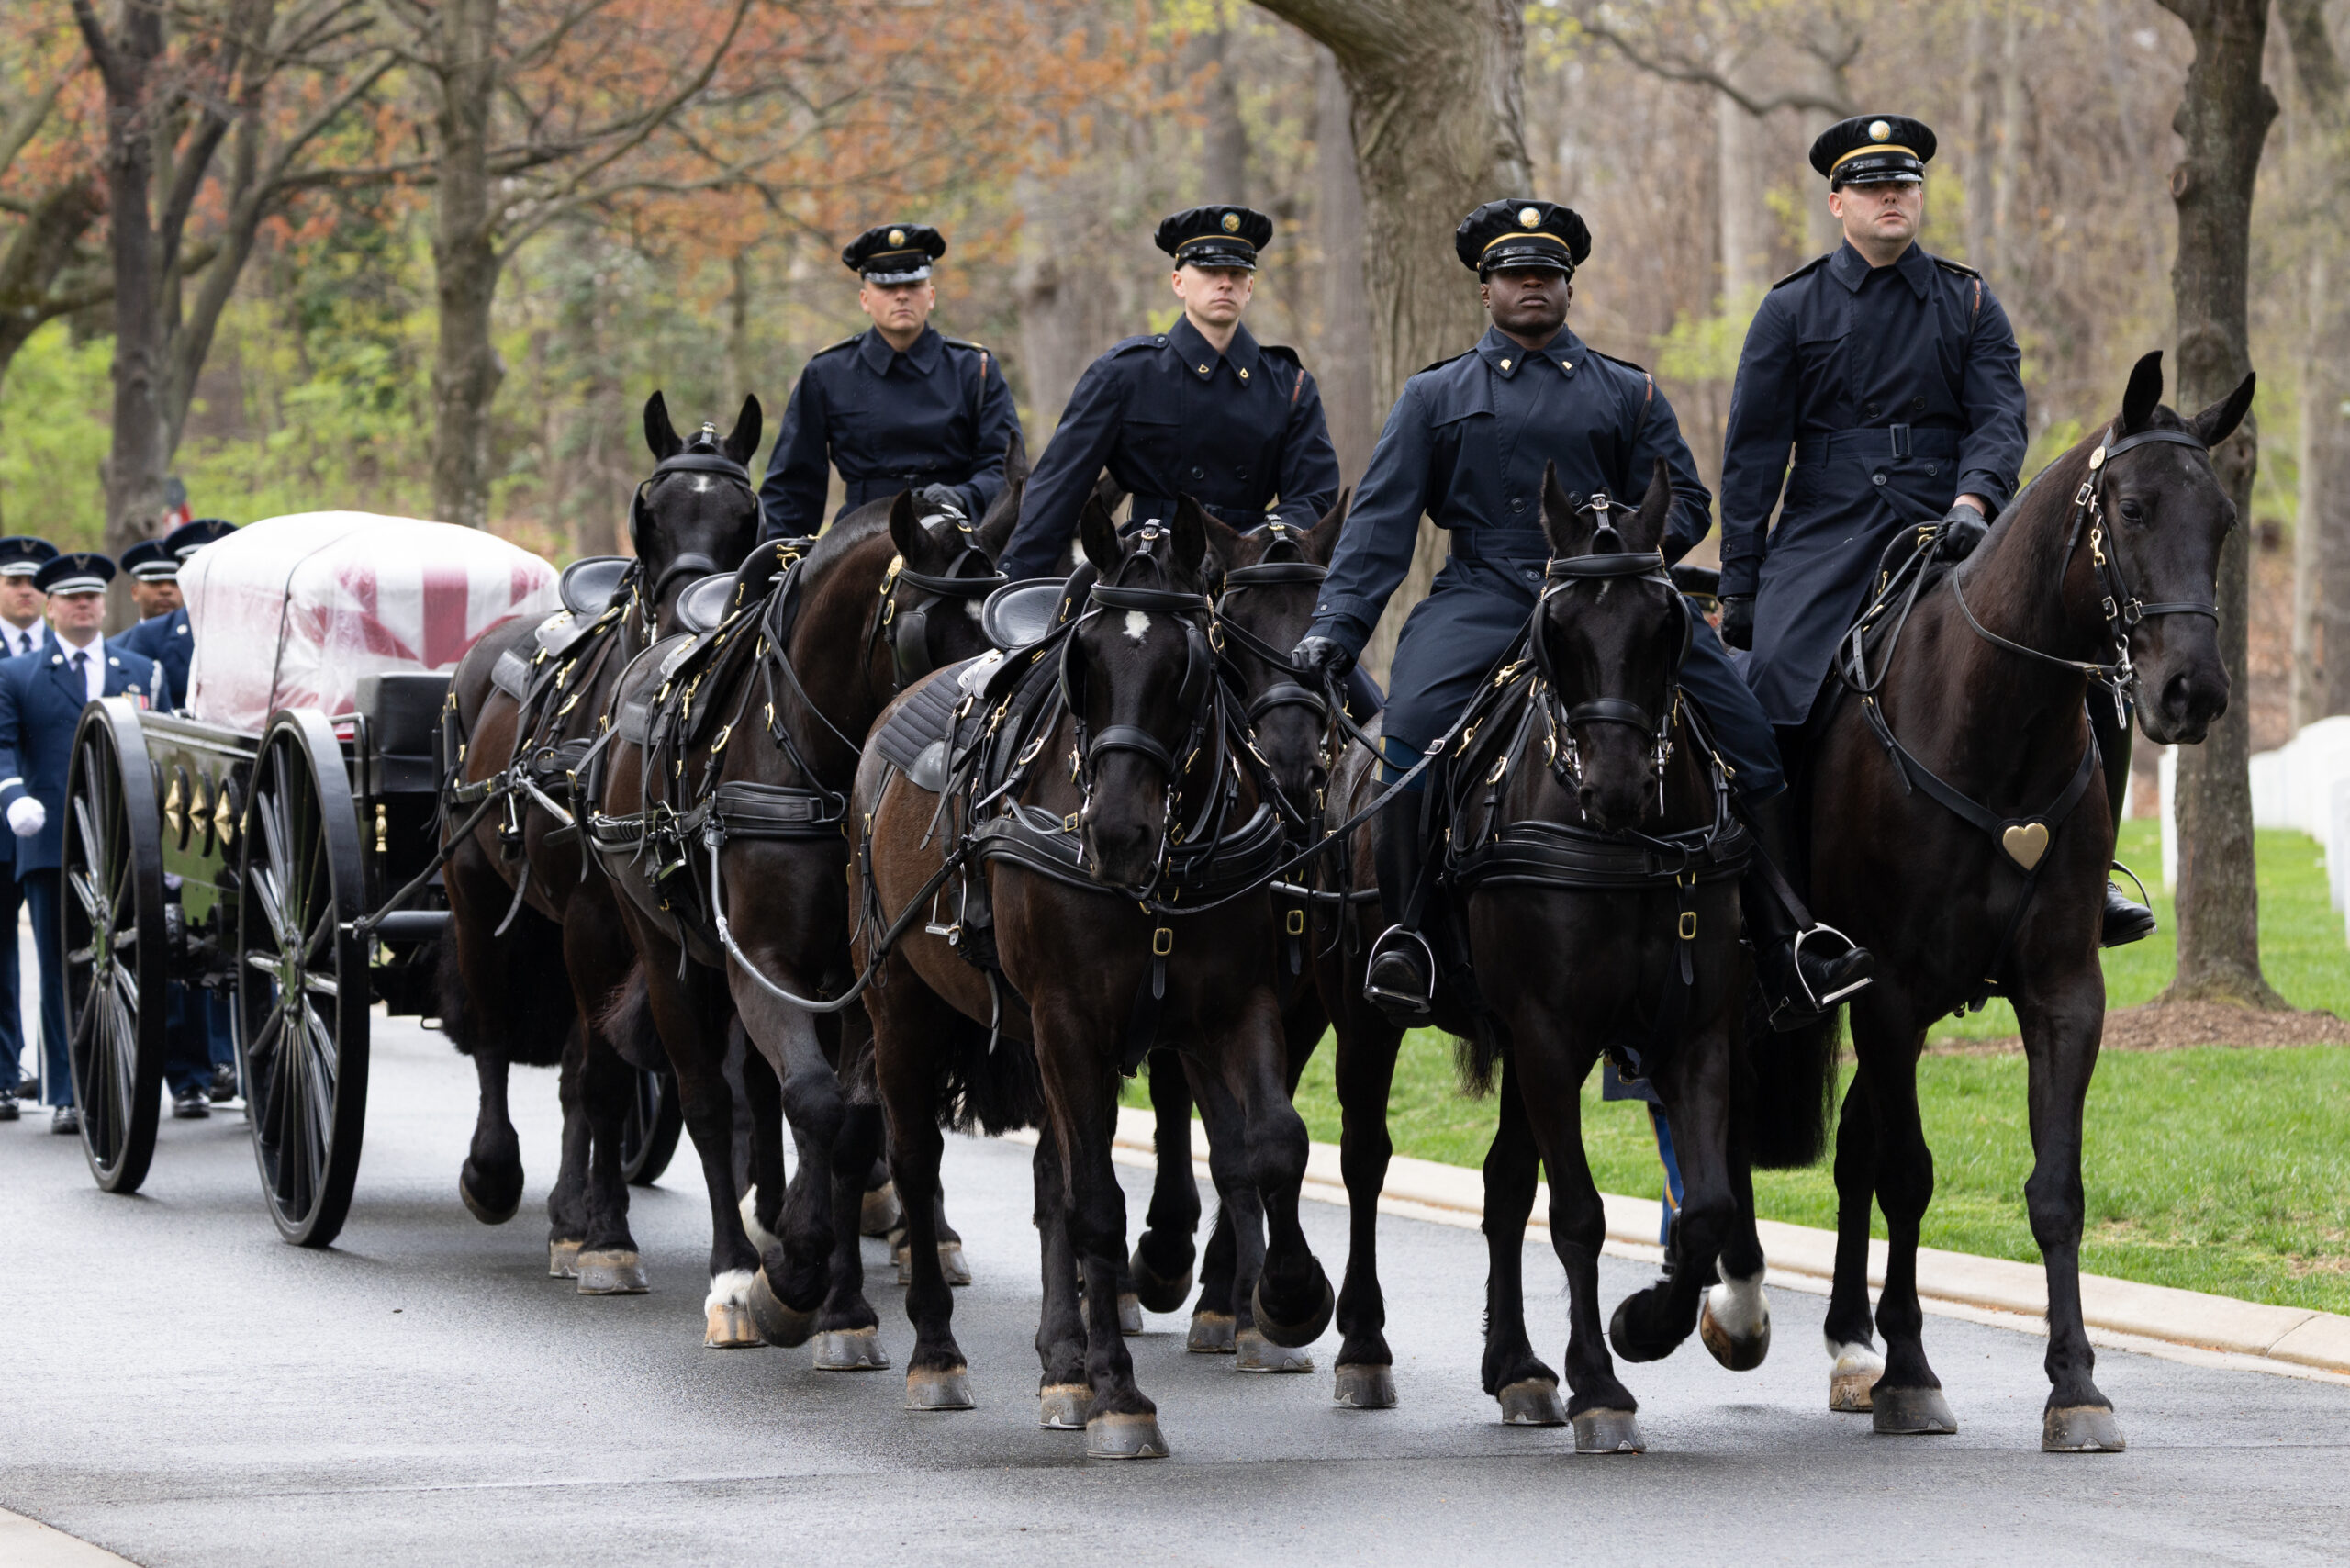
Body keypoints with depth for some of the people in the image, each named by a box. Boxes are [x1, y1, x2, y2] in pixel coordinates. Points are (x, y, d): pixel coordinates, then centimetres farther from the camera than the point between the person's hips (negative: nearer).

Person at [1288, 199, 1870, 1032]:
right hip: (1482, 595, -1)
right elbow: (1382, 518, 8)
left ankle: (1781, 941, -12)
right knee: (1412, 723, -31)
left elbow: (1684, 502, 14)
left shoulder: (1629, 393, 19)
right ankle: (1405, 938, -24)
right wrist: (1336, 625, -6)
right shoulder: (1436, 396, 16)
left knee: (1744, 726, -16)